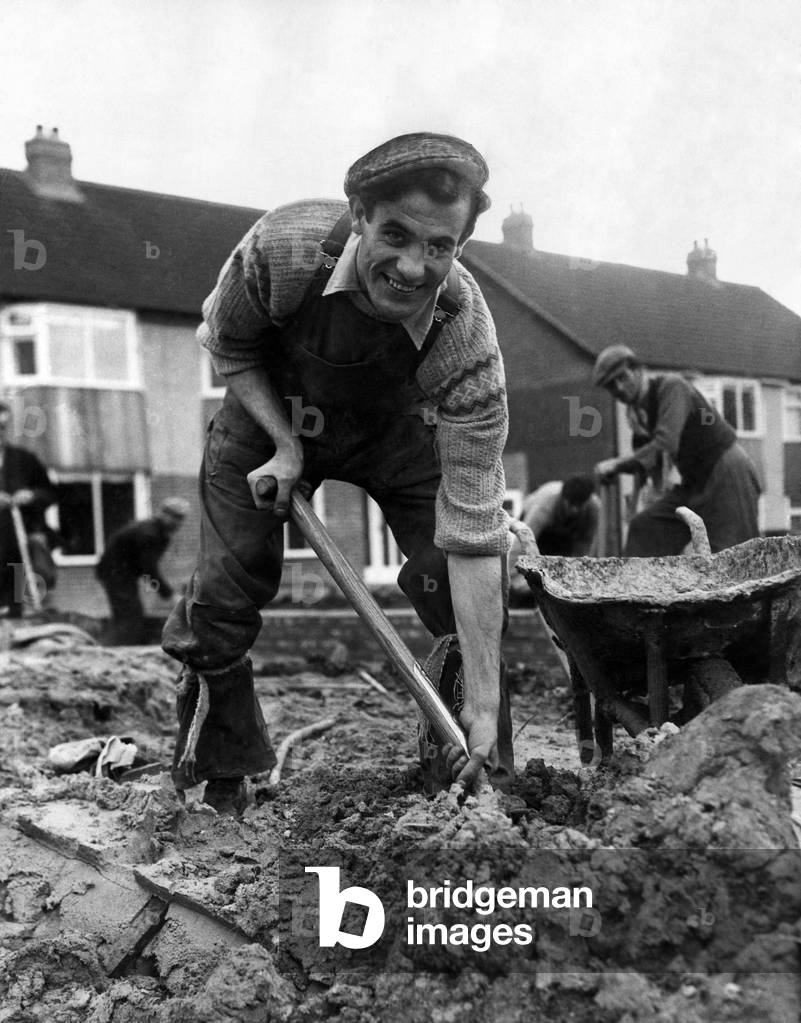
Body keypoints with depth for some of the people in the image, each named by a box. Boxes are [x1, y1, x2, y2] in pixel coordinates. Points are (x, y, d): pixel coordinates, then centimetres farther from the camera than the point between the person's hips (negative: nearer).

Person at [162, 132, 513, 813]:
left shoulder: (467, 337, -37)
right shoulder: (282, 246, -36)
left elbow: (472, 535, -36)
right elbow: (229, 347, -10)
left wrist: (484, 706, -36)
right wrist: (285, 444, -22)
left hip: (393, 431, 0)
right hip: (267, 416, 1)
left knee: (458, 580, -15)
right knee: (221, 598, -5)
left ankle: (488, 777, 9)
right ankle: (218, 790, 18)